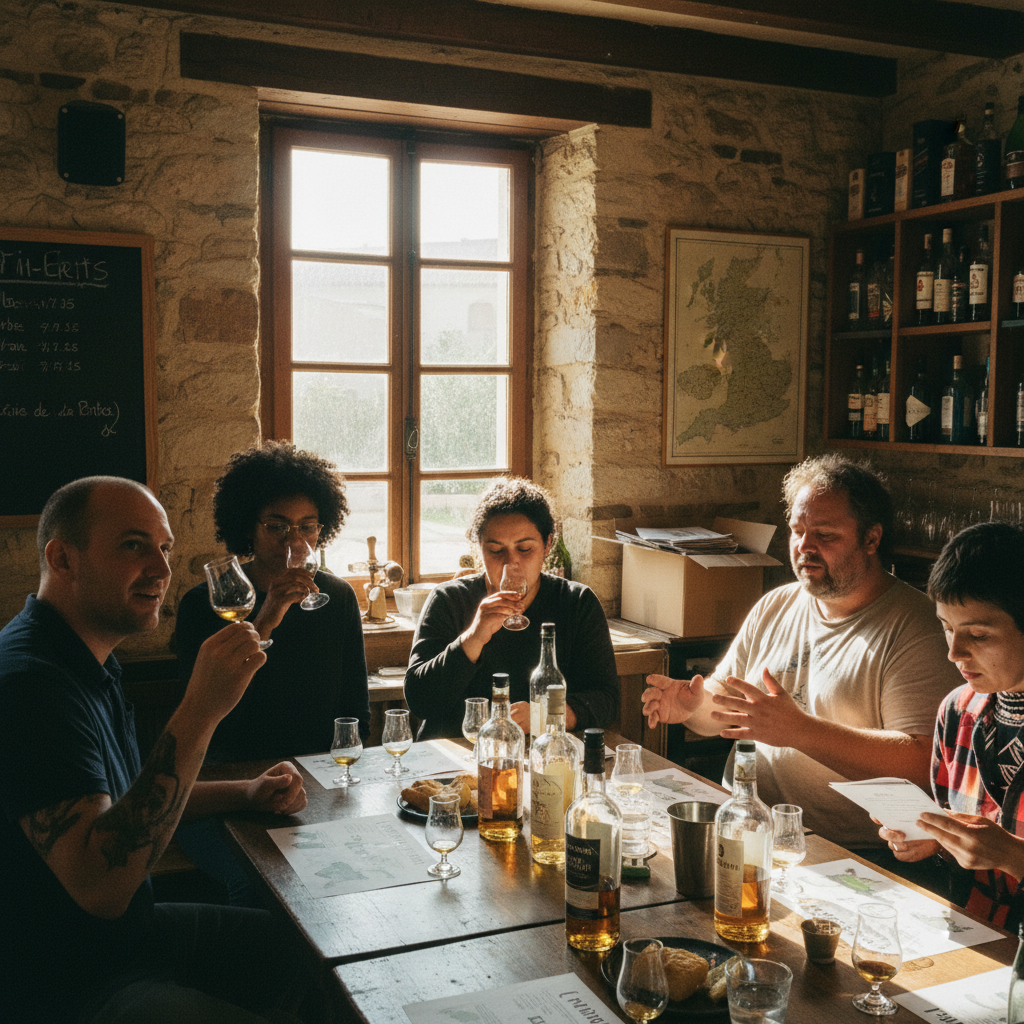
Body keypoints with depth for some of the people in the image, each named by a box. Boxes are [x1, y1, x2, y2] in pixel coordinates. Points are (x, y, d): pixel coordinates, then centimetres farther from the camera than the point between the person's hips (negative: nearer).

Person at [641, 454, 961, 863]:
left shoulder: (915, 627, -8)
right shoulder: (773, 607, 13)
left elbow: (919, 764, -19)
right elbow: (722, 709, 19)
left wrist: (799, 730, -27)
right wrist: (693, 703, -6)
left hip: (852, 855, -6)